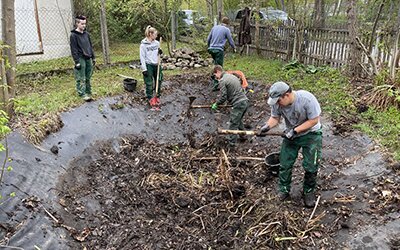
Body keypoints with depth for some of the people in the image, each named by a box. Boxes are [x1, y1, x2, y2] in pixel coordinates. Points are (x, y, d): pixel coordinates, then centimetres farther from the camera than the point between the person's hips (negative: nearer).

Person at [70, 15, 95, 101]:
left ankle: (88, 92, 18)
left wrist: (93, 57, 17)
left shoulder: (86, 34, 13)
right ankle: (83, 94, -5)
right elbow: (74, 50, -10)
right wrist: (77, 62, -14)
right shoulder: (73, 35, -7)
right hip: (80, 59, -6)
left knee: (88, 77, 11)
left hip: (88, 58, 6)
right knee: (81, 78, -5)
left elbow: (90, 46, 20)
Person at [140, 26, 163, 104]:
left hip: (156, 64, 5)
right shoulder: (143, 44, -12)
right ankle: (150, 97, 16)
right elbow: (142, 57, -12)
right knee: (149, 83, 3)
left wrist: (160, 52, -8)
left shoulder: (157, 43, 3)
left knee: (159, 79, 16)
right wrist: (144, 69, -15)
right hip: (148, 65, -5)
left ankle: (158, 94, 35)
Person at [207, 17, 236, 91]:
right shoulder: (226, 30, -3)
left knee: (216, 64, 26)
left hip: (211, 49, 6)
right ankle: (216, 85, -5)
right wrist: (234, 48, 23)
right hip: (219, 50, -6)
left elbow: (208, 39, 18)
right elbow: (230, 41, 4)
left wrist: (209, 46, 36)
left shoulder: (214, 27, 13)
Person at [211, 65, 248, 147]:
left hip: (238, 104, -9)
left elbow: (223, 97, -12)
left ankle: (231, 143, 9)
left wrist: (216, 104, 4)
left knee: (233, 124, 1)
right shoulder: (233, 76, 19)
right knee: (239, 120, 26)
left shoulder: (222, 81, -8)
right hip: (245, 101, 9)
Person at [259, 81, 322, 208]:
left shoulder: (307, 99, -32)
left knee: (311, 167, 3)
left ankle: (309, 192, 25)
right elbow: (275, 118, -5)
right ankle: (284, 191, 23)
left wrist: (295, 130, -29)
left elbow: (314, 120, -24)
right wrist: (267, 126, -27)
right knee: (285, 164, 5)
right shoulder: (277, 103, -19)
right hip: (291, 134, 4)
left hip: (310, 134, -3)